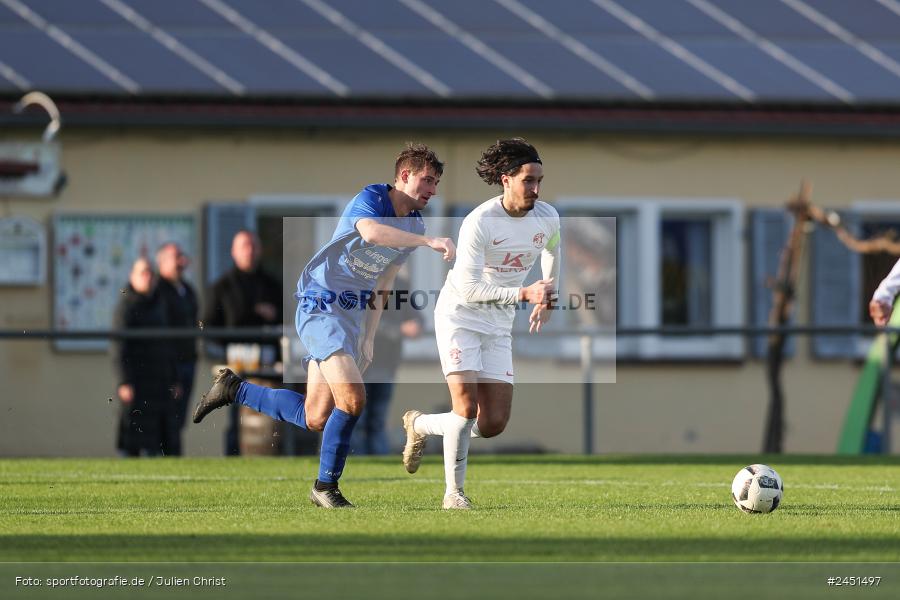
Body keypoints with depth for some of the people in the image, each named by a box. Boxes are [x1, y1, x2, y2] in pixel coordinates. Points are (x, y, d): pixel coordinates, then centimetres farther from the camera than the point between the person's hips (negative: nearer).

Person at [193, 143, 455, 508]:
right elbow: (371, 232, -39)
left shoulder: (414, 226, 11)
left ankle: (233, 389, 25)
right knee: (352, 399, -21)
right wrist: (429, 242, -45)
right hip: (321, 308, -9)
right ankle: (325, 487, -4)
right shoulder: (370, 199, -14)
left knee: (315, 420, 5)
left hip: (352, 315, 9)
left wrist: (368, 339, 12)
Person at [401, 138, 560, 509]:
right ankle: (454, 492, -3)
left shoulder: (547, 217, -4)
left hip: (499, 325, 5)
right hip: (460, 315, -5)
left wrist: (547, 298, 19)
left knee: (493, 425, -2)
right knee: (466, 404, -19)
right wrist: (523, 293, -30)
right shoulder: (479, 222, -22)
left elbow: (552, 251, 21)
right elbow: (468, 287, -24)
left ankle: (420, 425, 24)